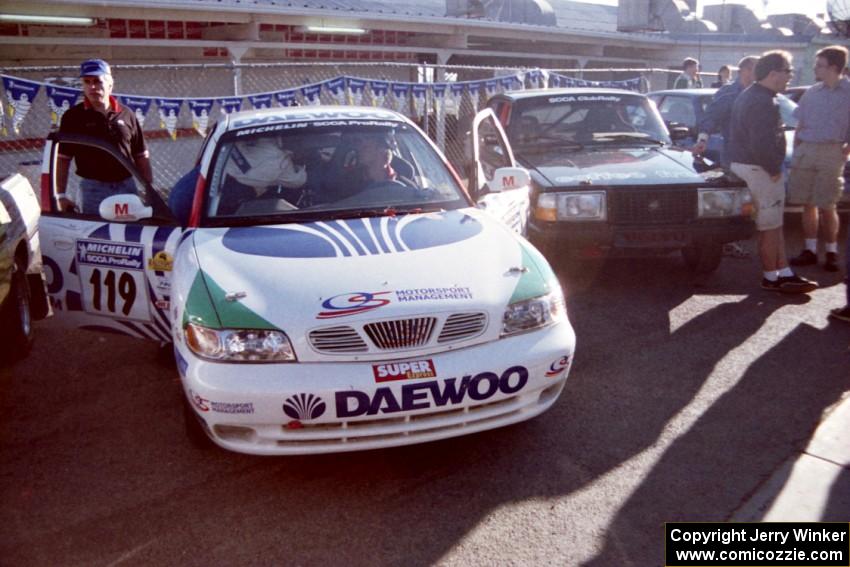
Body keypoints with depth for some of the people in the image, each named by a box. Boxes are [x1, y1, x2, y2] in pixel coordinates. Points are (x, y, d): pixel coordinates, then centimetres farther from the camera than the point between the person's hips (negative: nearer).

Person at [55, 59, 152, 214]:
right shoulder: (73, 116, 1)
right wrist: (60, 195, -7)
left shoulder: (127, 114, 7)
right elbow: (62, 159, 0)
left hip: (127, 186, 2)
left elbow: (142, 156, 10)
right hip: (93, 189, -2)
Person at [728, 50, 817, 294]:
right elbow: (762, 145, -29)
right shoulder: (764, 103, -21)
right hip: (759, 170, -11)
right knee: (769, 227, 1)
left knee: (774, 224, 15)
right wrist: (774, 170, -15)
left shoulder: (748, 96, 14)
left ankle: (785, 274, 21)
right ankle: (772, 278, 12)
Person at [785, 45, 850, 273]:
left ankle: (831, 252, 10)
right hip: (805, 151, 4)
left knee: (826, 207, -3)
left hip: (830, 152, -4)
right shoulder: (812, 92, 11)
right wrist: (795, 150, 8)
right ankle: (810, 250, 15)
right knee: (808, 204, 7)